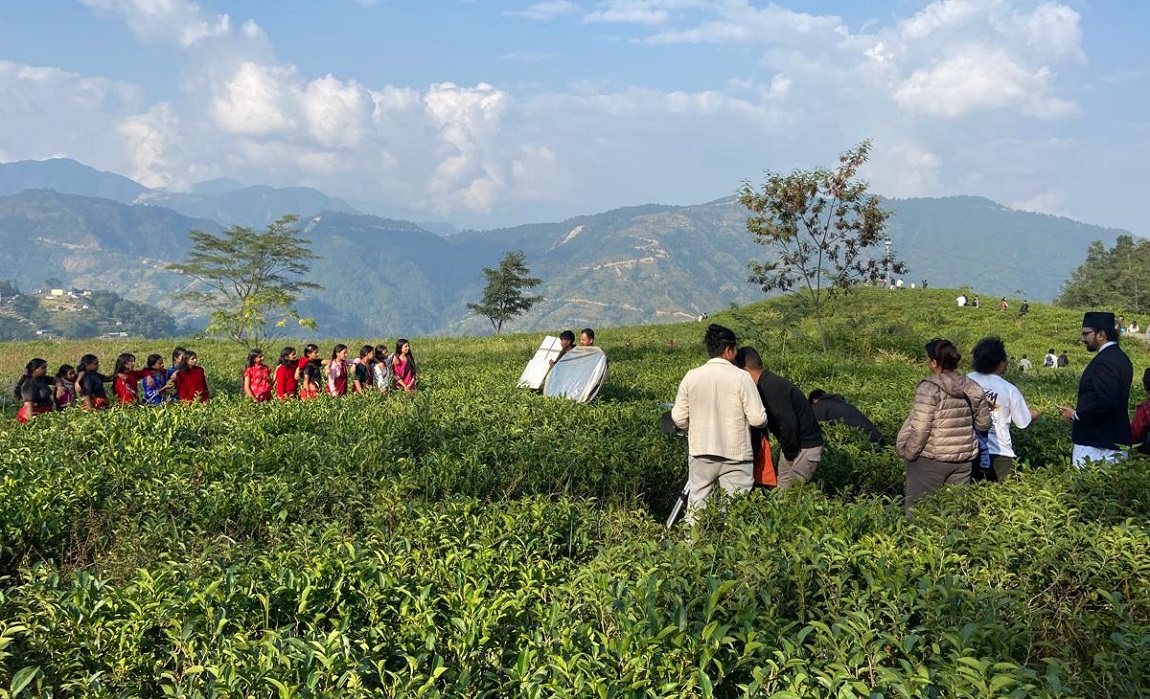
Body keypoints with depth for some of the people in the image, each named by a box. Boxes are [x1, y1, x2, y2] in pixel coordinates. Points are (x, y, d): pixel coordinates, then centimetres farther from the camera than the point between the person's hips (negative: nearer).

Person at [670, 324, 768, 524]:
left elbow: (678, 419, 1)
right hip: (736, 455, -3)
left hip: (700, 453, 3)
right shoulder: (741, 377, -12)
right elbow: (758, 419, -13)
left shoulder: (691, 377, -3)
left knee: (697, 503, 12)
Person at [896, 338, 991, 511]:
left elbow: (920, 429, -18)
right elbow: (984, 423, 11)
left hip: (930, 460, -6)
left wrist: (908, 454, -7)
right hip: (964, 458, 6)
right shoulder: (973, 388, 3)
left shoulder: (929, 388, -17)